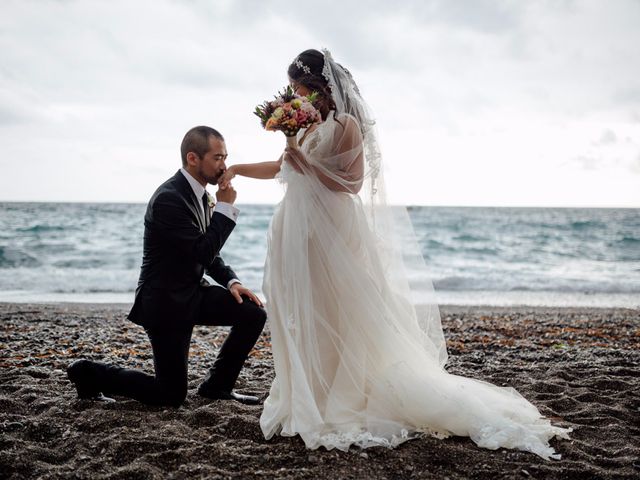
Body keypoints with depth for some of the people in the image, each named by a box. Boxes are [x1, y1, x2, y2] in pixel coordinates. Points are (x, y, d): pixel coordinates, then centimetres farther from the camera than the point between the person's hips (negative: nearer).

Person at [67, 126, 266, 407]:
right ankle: (89, 373, 15)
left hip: (192, 293, 9)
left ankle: (217, 385, 12)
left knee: (254, 313, -6)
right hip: (166, 302, -8)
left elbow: (207, 252, 15)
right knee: (172, 396, -1)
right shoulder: (168, 198, -24)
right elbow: (203, 253, -26)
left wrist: (231, 281, 0)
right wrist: (225, 206, -19)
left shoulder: (199, 194, 6)